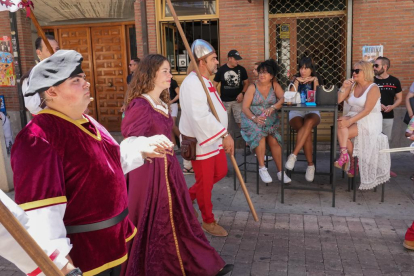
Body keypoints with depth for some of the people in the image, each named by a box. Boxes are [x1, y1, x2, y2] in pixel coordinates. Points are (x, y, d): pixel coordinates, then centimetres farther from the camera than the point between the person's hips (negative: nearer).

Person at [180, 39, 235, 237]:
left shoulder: (205, 81, 12)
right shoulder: (192, 83, -23)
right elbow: (201, 116, -34)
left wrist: (224, 136, 17)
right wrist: (225, 134, -33)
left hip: (214, 139, 10)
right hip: (199, 141, -10)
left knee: (220, 172, 19)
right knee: (205, 182, 4)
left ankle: (189, 194, 38)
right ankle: (208, 222, 23)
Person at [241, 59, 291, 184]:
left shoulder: (275, 85, 7)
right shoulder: (252, 87, 1)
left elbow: (283, 98, -9)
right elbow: (245, 107, -6)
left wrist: (273, 108, -27)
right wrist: (254, 118, -24)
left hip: (270, 120, 2)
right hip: (253, 119, -1)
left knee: (273, 139, -24)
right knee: (259, 132, -32)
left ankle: (280, 171, -15)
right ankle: (262, 168, -24)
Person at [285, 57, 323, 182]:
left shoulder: (316, 80, 14)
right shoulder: (296, 79, 13)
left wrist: (314, 82, -5)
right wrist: (297, 82, -7)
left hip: (312, 111, 0)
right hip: (296, 111, 0)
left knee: (309, 122, -39)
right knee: (307, 132, -32)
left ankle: (293, 155, -41)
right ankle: (310, 165, -26)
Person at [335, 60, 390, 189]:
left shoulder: (373, 88, -9)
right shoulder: (352, 86, 10)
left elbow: (367, 110, -19)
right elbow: (337, 101, 3)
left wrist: (350, 121, -26)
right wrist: (343, 87, -10)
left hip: (369, 122, -5)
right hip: (353, 118, 5)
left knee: (344, 134, -25)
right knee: (339, 122, -28)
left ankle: (353, 162, -4)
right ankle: (344, 155, -33)